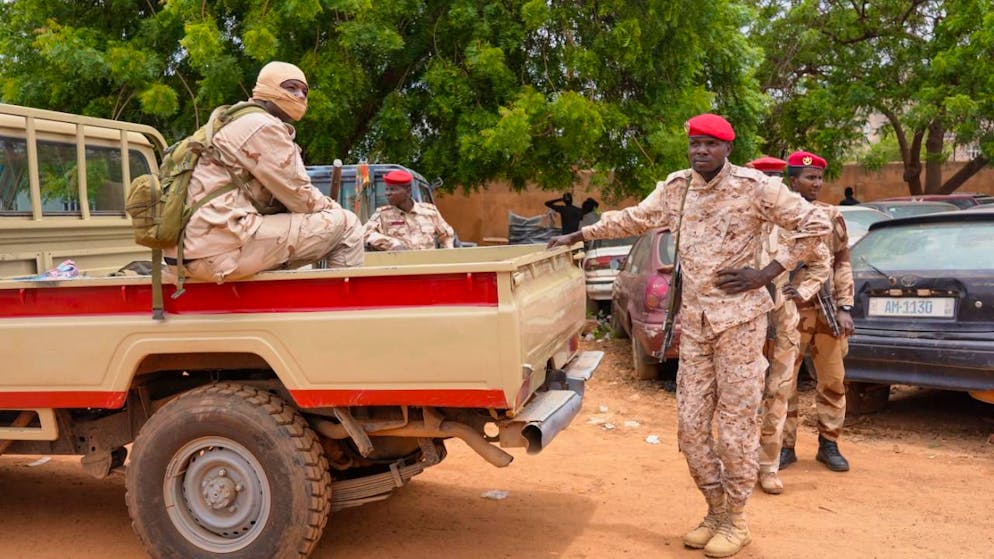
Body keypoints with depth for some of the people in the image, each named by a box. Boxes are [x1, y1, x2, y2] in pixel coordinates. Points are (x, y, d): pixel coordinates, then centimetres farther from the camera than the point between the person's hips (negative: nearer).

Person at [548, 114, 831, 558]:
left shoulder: (755, 187, -8)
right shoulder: (676, 187, 6)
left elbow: (815, 225, -5)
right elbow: (633, 218, 20)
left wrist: (766, 274, -10)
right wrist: (578, 236, 20)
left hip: (738, 319, -5)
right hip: (693, 321, 5)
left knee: (735, 424, 2)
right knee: (691, 425, 7)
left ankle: (735, 520, 20)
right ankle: (715, 510, 26)